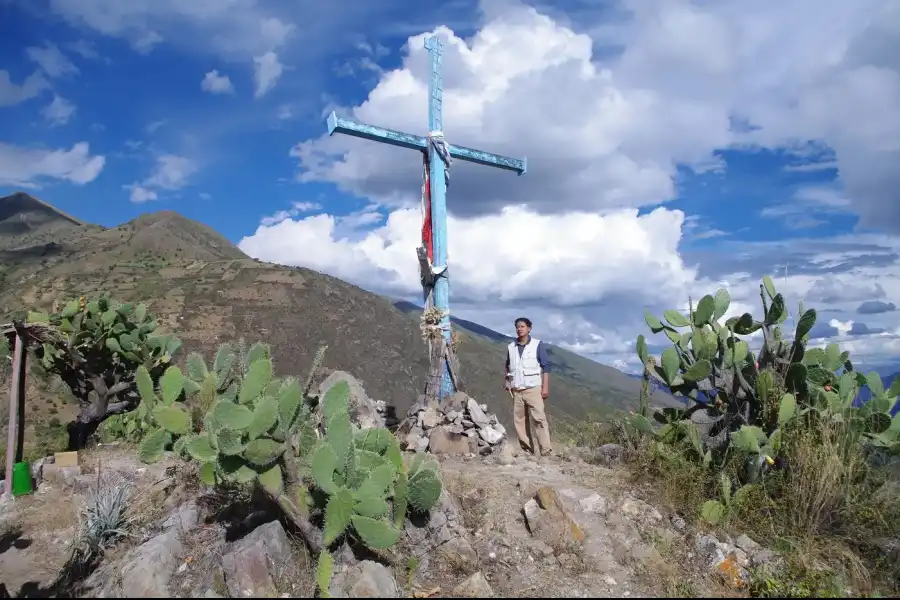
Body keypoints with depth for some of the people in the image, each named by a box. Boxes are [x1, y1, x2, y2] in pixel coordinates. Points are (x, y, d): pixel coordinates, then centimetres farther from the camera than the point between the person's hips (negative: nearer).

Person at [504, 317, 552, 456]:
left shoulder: (538, 345, -1)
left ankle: (546, 449, -13)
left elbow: (546, 366, -3)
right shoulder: (511, 347, 9)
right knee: (519, 420, 4)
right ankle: (526, 449, 10)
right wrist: (507, 381, 8)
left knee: (539, 418, -13)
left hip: (533, 388, -4)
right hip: (517, 390, 4)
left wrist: (545, 387, -10)